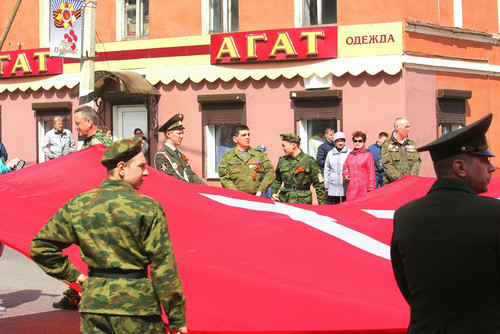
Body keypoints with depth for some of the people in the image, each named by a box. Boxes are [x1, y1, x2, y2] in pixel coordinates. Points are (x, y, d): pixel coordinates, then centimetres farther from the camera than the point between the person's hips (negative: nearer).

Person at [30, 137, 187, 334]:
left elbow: (40, 246, 8)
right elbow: (163, 268, -10)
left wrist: (72, 275, 12)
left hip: (93, 303, 4)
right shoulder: (148, 207, -9)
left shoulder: (77, 205, 4)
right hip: (136, 302, -4)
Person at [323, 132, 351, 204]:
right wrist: (326, 185, 13)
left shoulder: (350, 153, -1)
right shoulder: (330, 154, 10)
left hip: (346, 187, -3)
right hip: (333, 187, 3)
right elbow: (326, 170, 15)